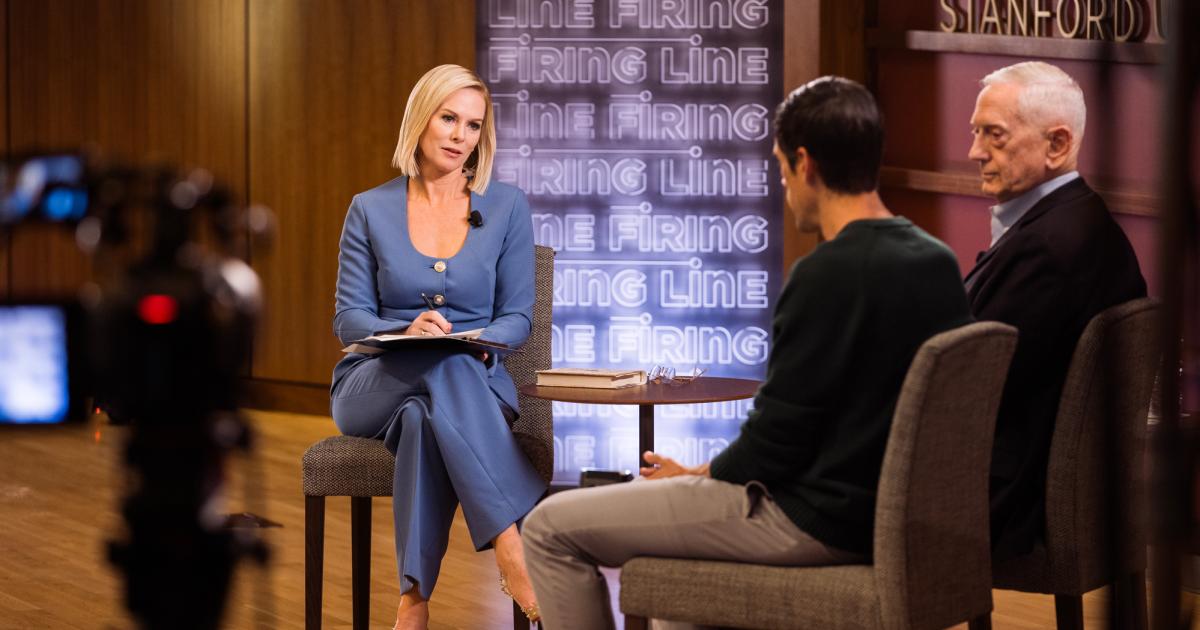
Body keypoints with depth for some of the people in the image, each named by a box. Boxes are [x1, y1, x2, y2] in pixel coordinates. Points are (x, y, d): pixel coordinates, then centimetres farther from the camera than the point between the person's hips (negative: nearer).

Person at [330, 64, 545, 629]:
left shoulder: (507, 208, 6)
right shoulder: (371, 210, 6)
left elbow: (517, 317, 5)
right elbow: (349, 318, 2)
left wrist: (480, 342, -19)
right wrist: (405, 333, -20)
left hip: (474, 382, 1)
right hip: (375, 385, -1)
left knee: (425, 416, -39)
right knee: (443, 366, -38)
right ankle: (515, 553, -49)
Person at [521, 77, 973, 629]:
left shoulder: (827, 274, -23)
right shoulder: (939, 263, 2)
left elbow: (771, 449, -19)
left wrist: (691, 475, 1)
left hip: (815, 522, -9)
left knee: (551, 530, -1)